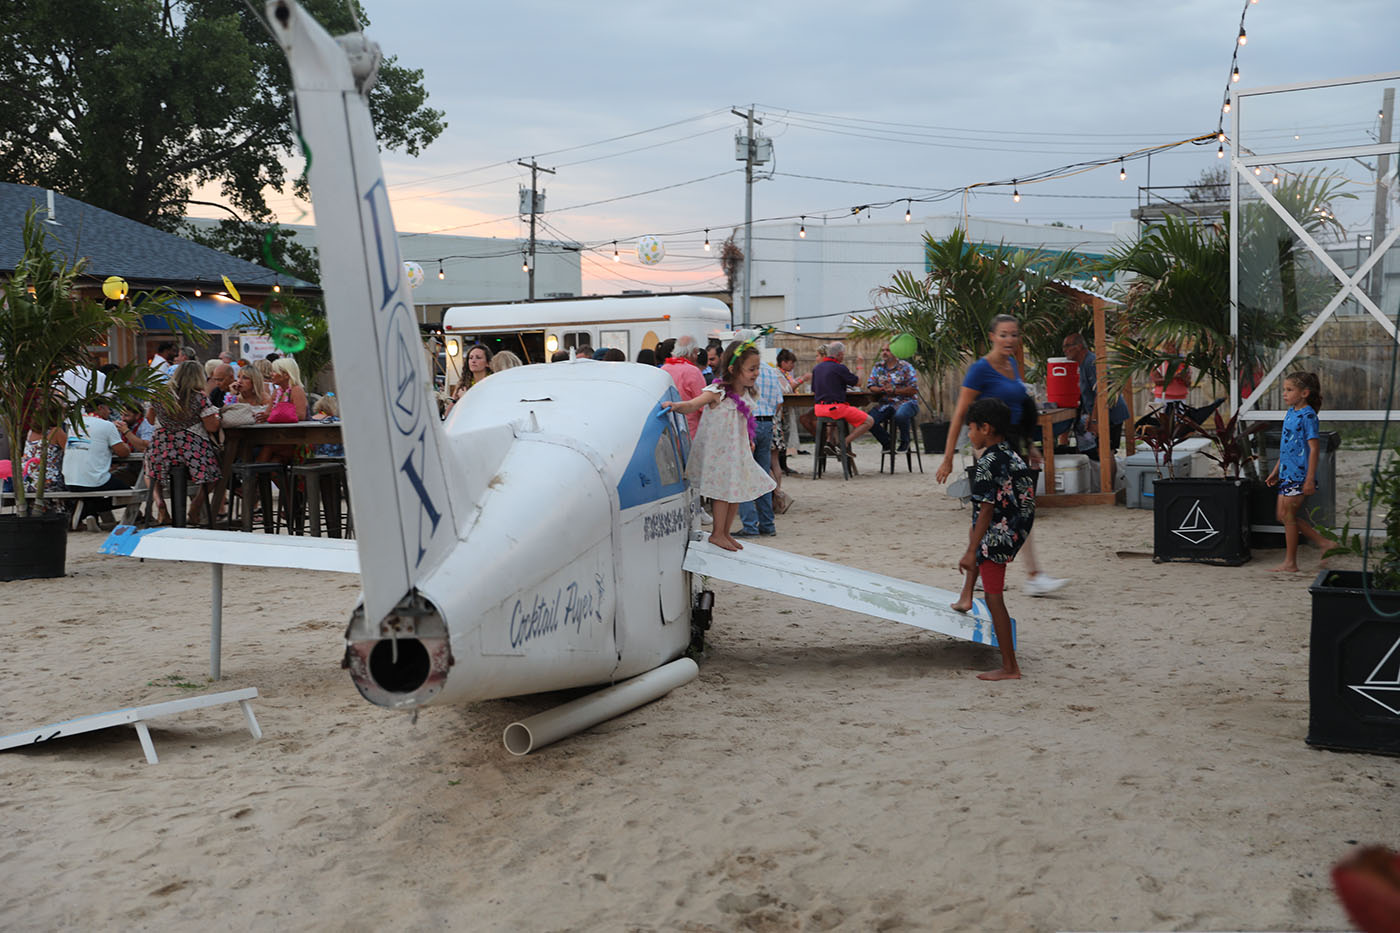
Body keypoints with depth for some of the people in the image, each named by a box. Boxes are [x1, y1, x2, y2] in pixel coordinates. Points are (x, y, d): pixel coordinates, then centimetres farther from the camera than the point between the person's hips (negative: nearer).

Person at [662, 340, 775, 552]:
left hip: (737, 450, 7)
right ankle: (717, 533, 14)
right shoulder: (718, 392, -20)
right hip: (718, 451, -7)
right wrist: (676, 406, -48)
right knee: (724, 490, -2)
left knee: (737, 490, 11)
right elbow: (692, 405, -29)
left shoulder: (745, 393, 3)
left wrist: (749, 442, 18)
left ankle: (724, 532, 26)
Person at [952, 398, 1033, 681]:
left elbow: (986, 510, -24)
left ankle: (1009, 667, 2)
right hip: (1015, 533, 10)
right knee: (973, 532, 39)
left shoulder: (987, 464, -21)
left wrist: (971, 552, -21)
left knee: (994, 600, -2)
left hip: (995, 540, -10)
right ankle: (966, 597, 41)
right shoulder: (1013, 457, 7)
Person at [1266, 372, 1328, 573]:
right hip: (1287, 473, 9)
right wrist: (1276, 471, 22)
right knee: (1283, 516, 12)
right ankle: (1323, 543, 20)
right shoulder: (1290, 413, 12)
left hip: (1299, 474, -9)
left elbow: (1314, 449, -18)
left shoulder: (1307, 415, -15)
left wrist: (1310, 479, -21)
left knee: (1288, 516, -2)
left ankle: (1290, 563, 9)